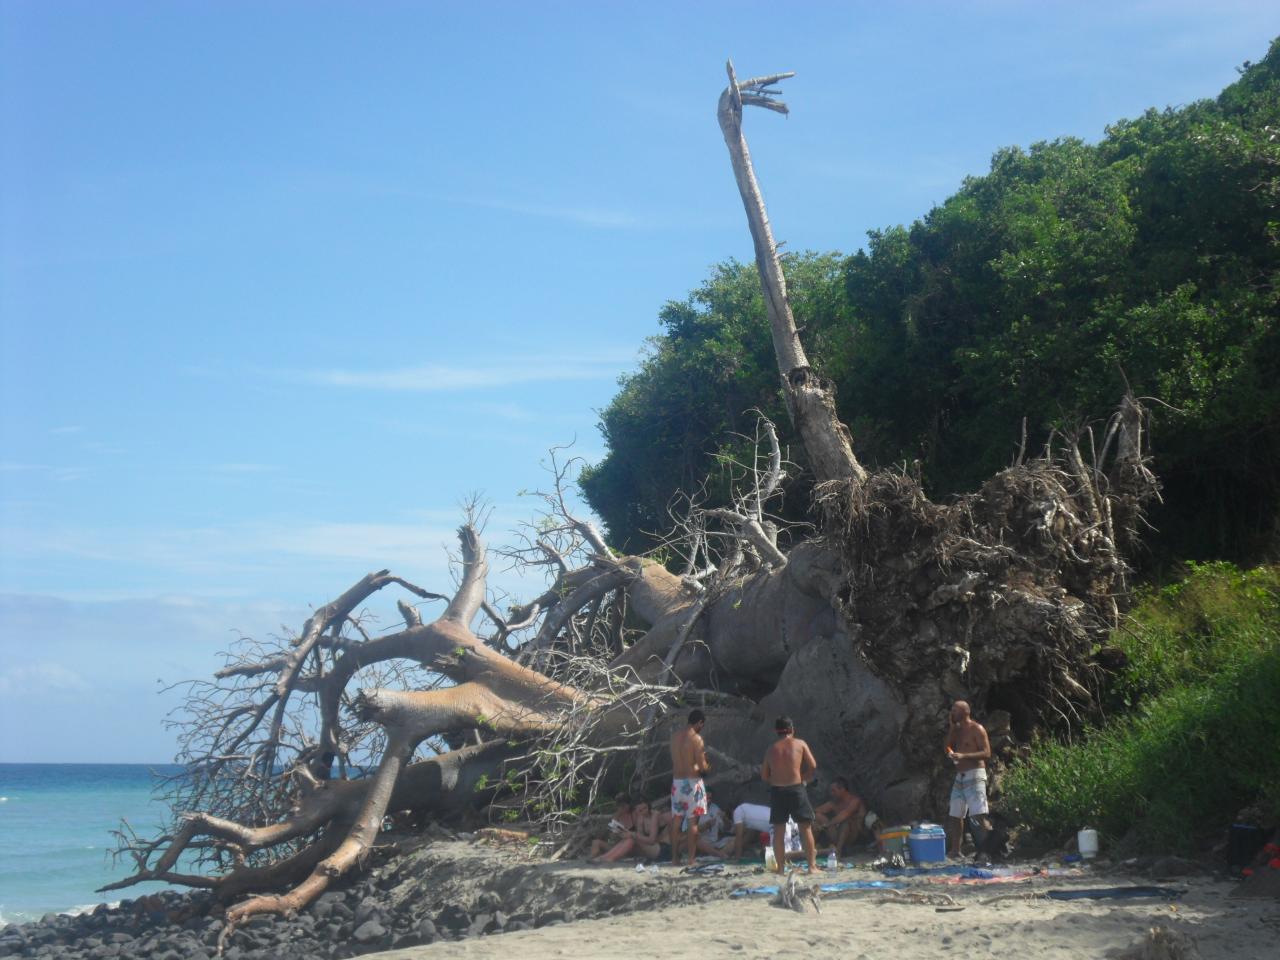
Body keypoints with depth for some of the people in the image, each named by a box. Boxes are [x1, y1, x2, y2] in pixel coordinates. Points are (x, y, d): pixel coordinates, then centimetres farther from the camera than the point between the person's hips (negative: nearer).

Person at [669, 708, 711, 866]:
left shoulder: (675, 735, 7)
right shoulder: (696, 738, -14)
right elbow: (702, 766, -16)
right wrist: (707, 767, 7)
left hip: (677, 781, 6)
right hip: (692, 782, -6)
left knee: (676, 820, 11)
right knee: (692, 821, -1)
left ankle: (675, 856, 14)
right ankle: (692, 858, -1)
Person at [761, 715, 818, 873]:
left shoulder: (771, 749, 9)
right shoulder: (800, 744, 2)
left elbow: (764, 775, 11)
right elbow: (813, 766, -3)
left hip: (776, 791, 2)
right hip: (796, 788, -2)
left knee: (778, 831, 8)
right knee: (805, 828, 4)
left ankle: (781, 867, 9)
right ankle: (812, 865, 2)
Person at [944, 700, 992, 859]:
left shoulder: (976, 729, -7)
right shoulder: (957, 730, 17)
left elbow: (987, 753, -14)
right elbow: (948, 747, 10)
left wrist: (963, 756, -24)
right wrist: (952, 727, 5)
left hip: (974, 776, -8)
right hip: (960, 777, 8)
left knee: (979, 816, -16)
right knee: (955, 815, 8)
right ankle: (955, 850, 14)